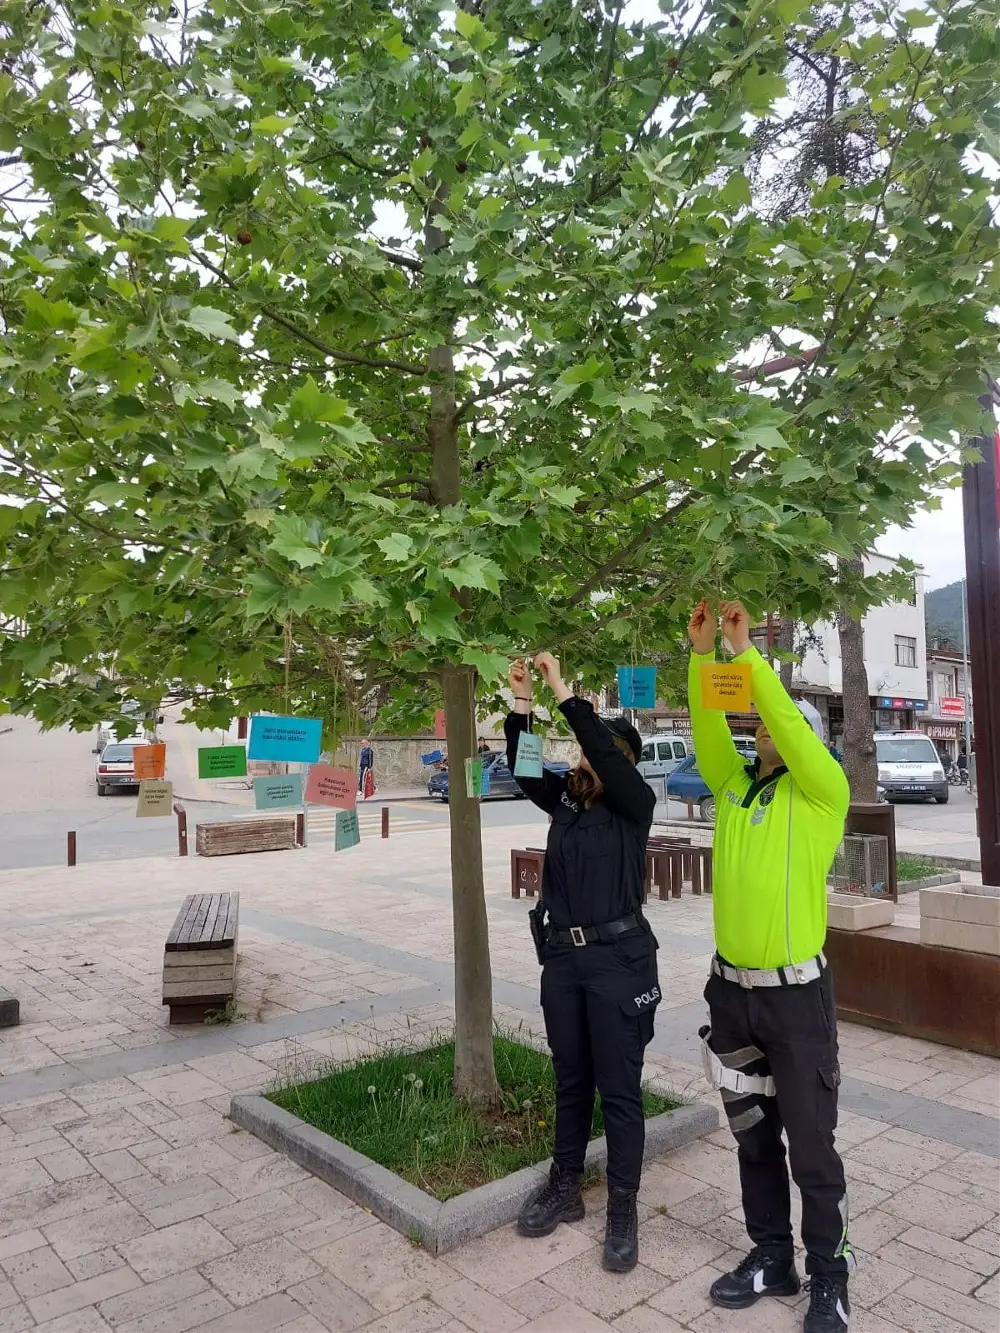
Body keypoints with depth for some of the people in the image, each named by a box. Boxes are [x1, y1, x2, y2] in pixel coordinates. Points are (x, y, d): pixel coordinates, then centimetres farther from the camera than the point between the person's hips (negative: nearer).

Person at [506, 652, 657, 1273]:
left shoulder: (636, 802, -7)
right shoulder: (566, 798, 8)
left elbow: (603, 750, -22)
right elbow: (523, 767, -2)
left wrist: (563, 690, -22)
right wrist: (522, 700, -12)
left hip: (618, 958, -5)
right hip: (562, 955, 6)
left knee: (619, 1089, 4)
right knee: (570, 1081, 18)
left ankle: (623, 1210, 18)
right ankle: (565, 1188, 33)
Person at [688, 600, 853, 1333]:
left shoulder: (823, 793, -7)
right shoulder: (735, 787, 7)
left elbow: (790, 726, -21)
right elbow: (709, 731, -3)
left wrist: (746, 651, -20)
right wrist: (702, 654, -11)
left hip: (795, 993, -5)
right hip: (732, 989, 5)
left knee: (811, 1143, 7)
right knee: (753, 1136, 18)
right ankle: (772, 1257, 35)